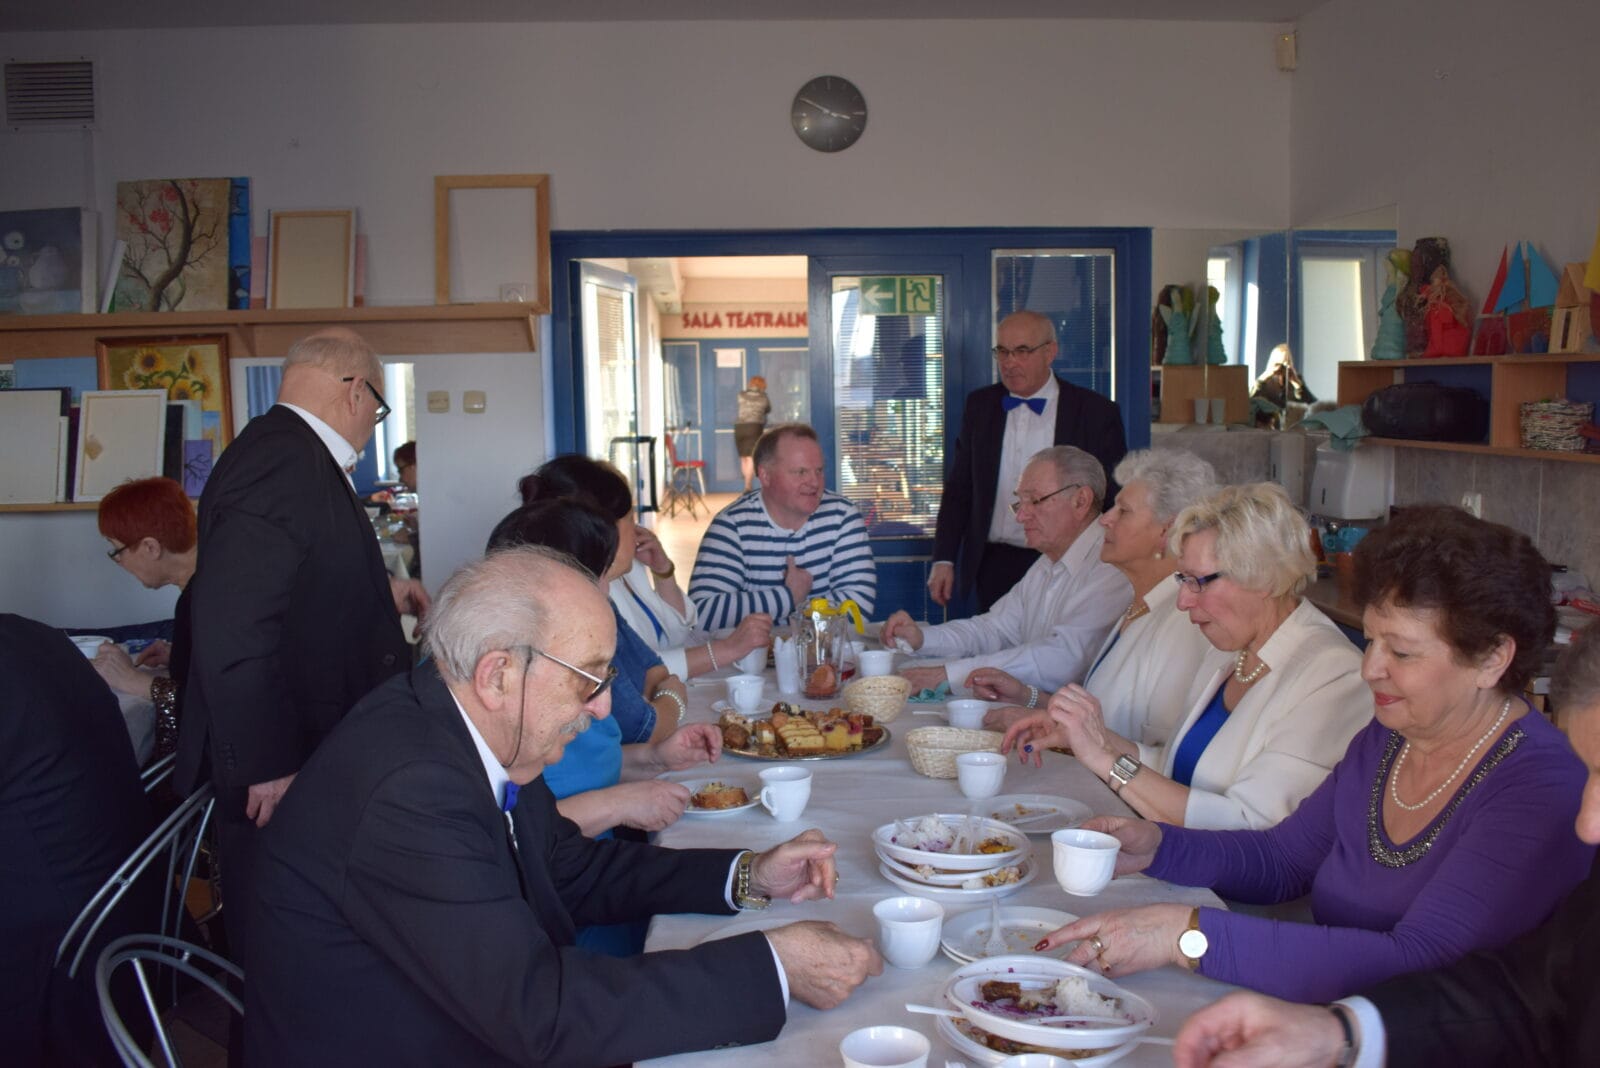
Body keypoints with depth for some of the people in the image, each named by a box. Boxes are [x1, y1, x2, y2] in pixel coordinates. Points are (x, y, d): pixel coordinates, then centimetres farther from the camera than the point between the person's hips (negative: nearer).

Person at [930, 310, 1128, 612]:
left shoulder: (1096, 412, -2)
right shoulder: (979, 406, 9)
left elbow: (1113, 500, 1)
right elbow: (958, 489, 12)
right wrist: (944, 560, 5)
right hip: (993, 568, 3)